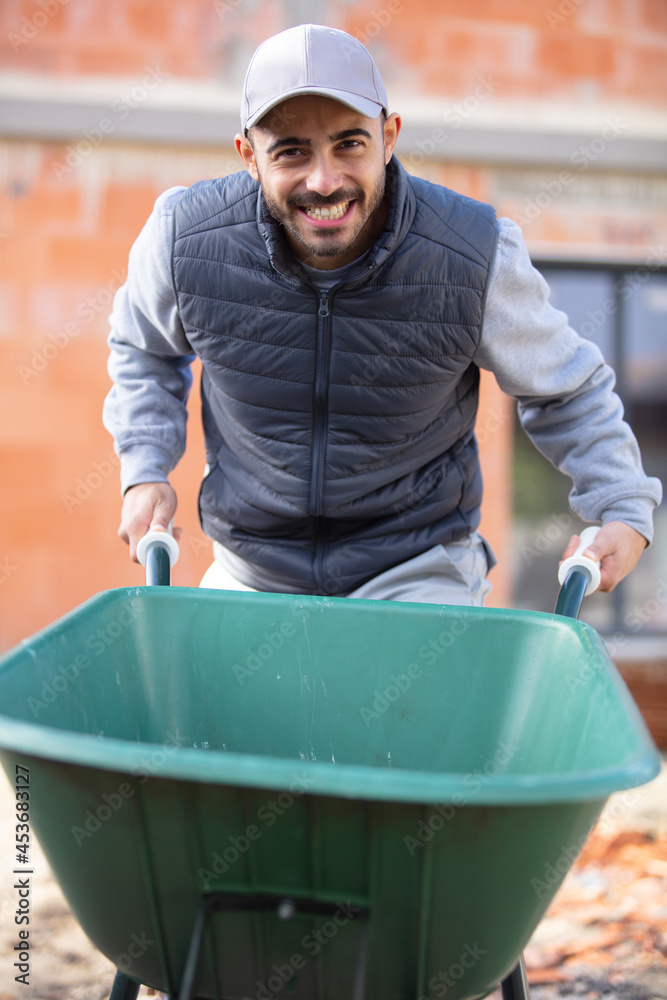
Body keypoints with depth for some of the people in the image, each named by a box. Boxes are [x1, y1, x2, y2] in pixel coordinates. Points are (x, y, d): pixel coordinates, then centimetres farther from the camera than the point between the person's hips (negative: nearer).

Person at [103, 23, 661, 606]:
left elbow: (567, 389, 0)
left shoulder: (476, 257, -18)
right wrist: (145, 472, -1)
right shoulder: (184, 240, -15)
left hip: (420, 572, -2)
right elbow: (144, 349, 10)